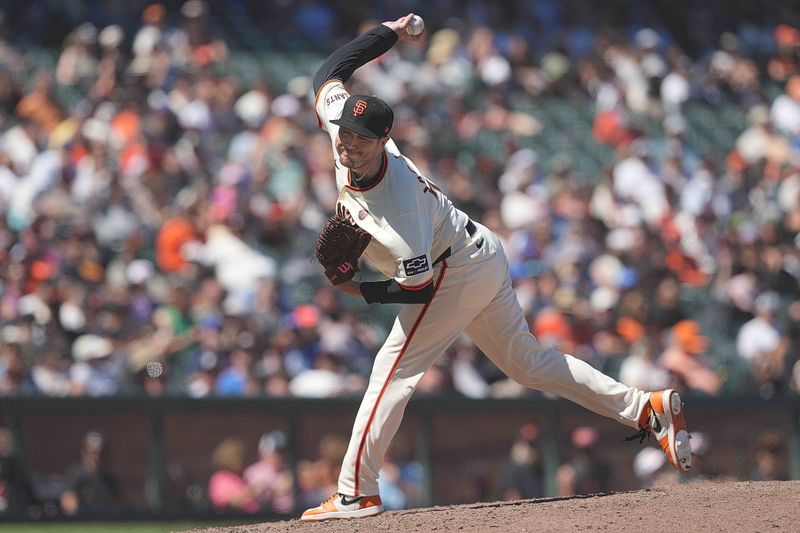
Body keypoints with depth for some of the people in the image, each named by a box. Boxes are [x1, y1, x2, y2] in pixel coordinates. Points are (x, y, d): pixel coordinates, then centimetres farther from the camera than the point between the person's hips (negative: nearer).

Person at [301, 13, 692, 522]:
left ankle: (356, 494, -11)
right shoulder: (341, 116, -12)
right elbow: (329, 73, 5)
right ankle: (646, 408, 12)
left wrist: (357, 289, -22)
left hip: (456, 273, -10)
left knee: (394, 370, -10)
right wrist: (389, 33, 5)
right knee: (525, 360, 15)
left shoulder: (396, 206, -33)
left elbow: (419, 286, -30)